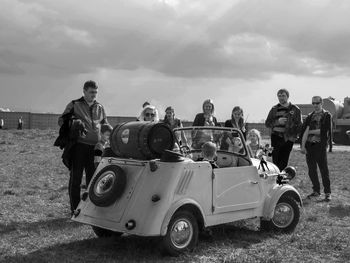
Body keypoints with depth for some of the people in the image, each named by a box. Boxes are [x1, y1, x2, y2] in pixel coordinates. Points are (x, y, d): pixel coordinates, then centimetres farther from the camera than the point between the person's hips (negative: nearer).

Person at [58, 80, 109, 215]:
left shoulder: (100, 108, 16)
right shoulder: (74, 105, 5)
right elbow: (61, 120, 7)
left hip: (95, 147, 4)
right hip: (79, 145, -3)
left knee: (93, 178, 9)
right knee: (75, 178, 1)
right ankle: (75, 209, 11)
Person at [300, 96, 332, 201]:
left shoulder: (327, 116, 1)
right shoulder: (310, 116, 14)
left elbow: (324, 131, -11)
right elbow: (304, 131, 5)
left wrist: (310, 132, -3)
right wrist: (302, 146, -6)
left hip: (320, 146, -5)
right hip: (309, 146, 5)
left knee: (324, 169, -3)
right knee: (311, 170, 8)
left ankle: (327, 193, 3)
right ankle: (316, 191, 19)